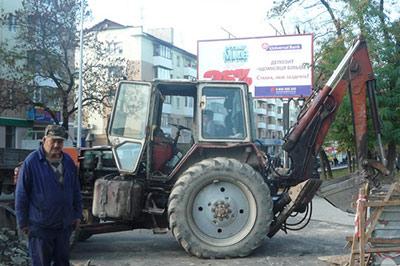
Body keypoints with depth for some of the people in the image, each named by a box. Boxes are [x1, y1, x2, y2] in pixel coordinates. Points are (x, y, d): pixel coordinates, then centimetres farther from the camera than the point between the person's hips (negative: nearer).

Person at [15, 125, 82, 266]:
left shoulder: (68, 161, 5)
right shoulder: (31, 162, -11)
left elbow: (75, 190, 14)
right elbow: (21, 195, -8)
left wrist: (77, 214, 13)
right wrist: (23, 222, -7)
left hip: (64, 225, 5)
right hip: (40, 226, -5)